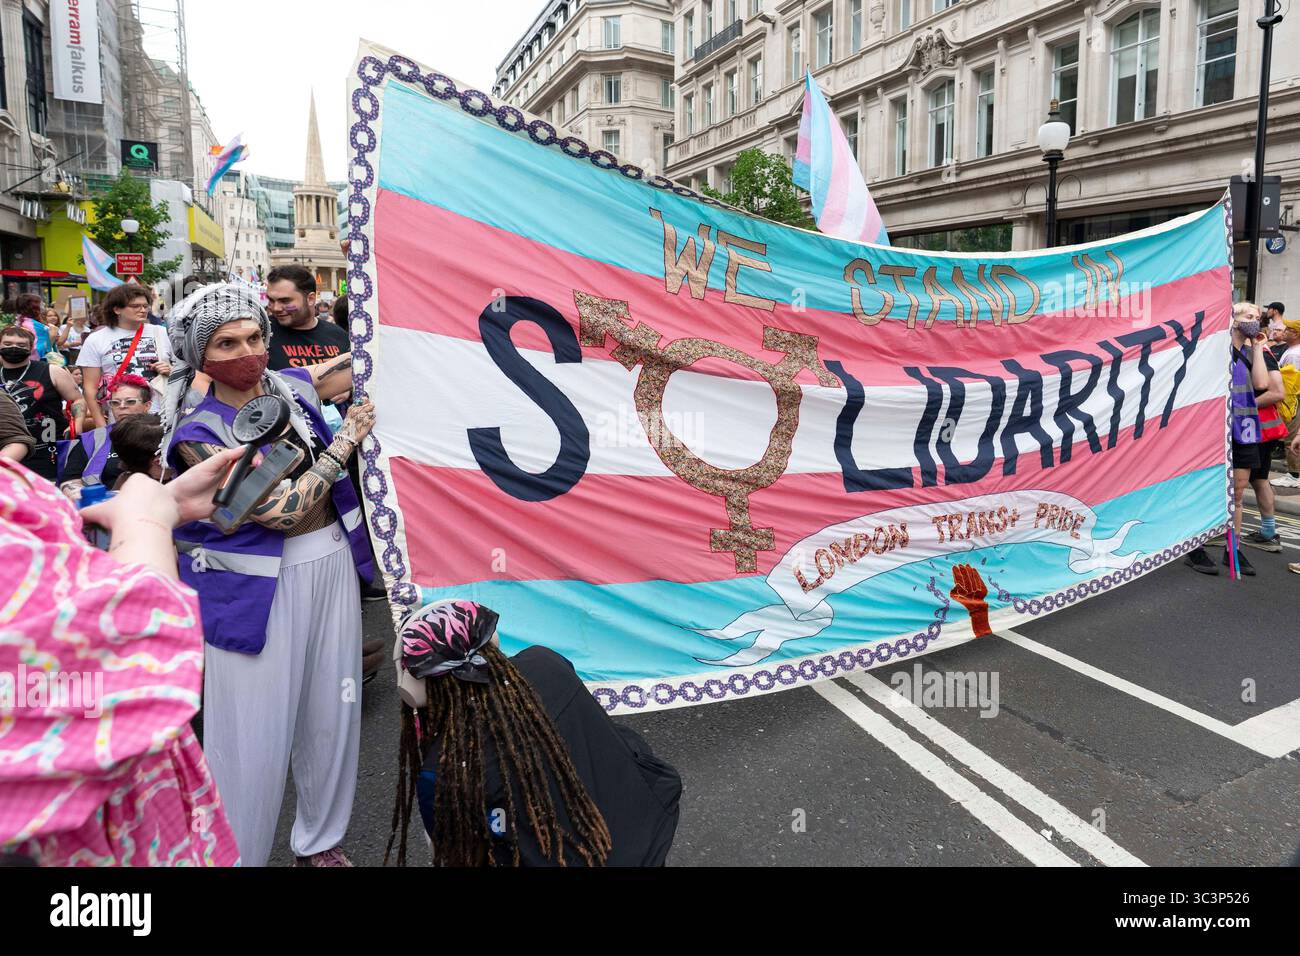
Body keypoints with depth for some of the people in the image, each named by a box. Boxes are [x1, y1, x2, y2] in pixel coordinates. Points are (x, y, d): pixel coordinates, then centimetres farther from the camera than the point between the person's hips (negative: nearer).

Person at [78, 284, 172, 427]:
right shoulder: (96, 340, 2)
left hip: (160, 416, 1)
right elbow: (90, 387, 1)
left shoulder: (160, 333, 7)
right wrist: (101, 426, -5)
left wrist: (170, 371, -5)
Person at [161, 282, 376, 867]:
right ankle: (240, 853, 26)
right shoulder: (198, 434, -13)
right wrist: (345, 441, -12)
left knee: (332, 710, 14)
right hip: (260, 585, -5)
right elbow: (279, 512, -18)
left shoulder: (291, 387, 2)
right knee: (256, 726, 3)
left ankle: (320, 840, 35)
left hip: (330, 563, 5)